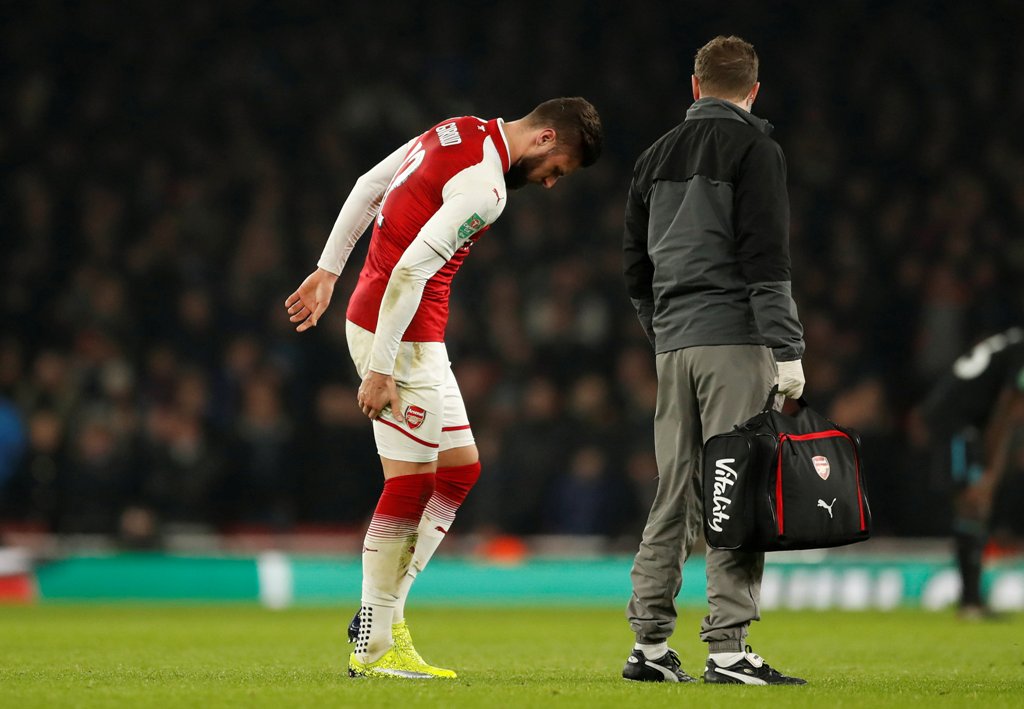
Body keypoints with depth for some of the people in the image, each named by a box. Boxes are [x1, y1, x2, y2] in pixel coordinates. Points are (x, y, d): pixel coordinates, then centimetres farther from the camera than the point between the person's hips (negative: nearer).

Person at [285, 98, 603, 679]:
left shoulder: (461, 131, 11)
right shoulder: (485, 186, -19)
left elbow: (367, 187, 19)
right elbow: (410, 271, -24)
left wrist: (328, 271, 24)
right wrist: (380, 370, -22)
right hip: (400, 336, -10)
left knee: (460, 470, 12)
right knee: (411, 486, -6)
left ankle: (384, 617, 10)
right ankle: (374, 648, 0)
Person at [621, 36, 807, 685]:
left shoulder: (656, 157, 17)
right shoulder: (754, 150, -4)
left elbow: (635, 267, 20)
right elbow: (766, 258, -12)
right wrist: (787, 349, -13)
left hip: (674, 345, 7)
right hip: (736, 340, -6)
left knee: (675, 494, 10)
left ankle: (650, 642, 8)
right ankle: (728, 649, -10)